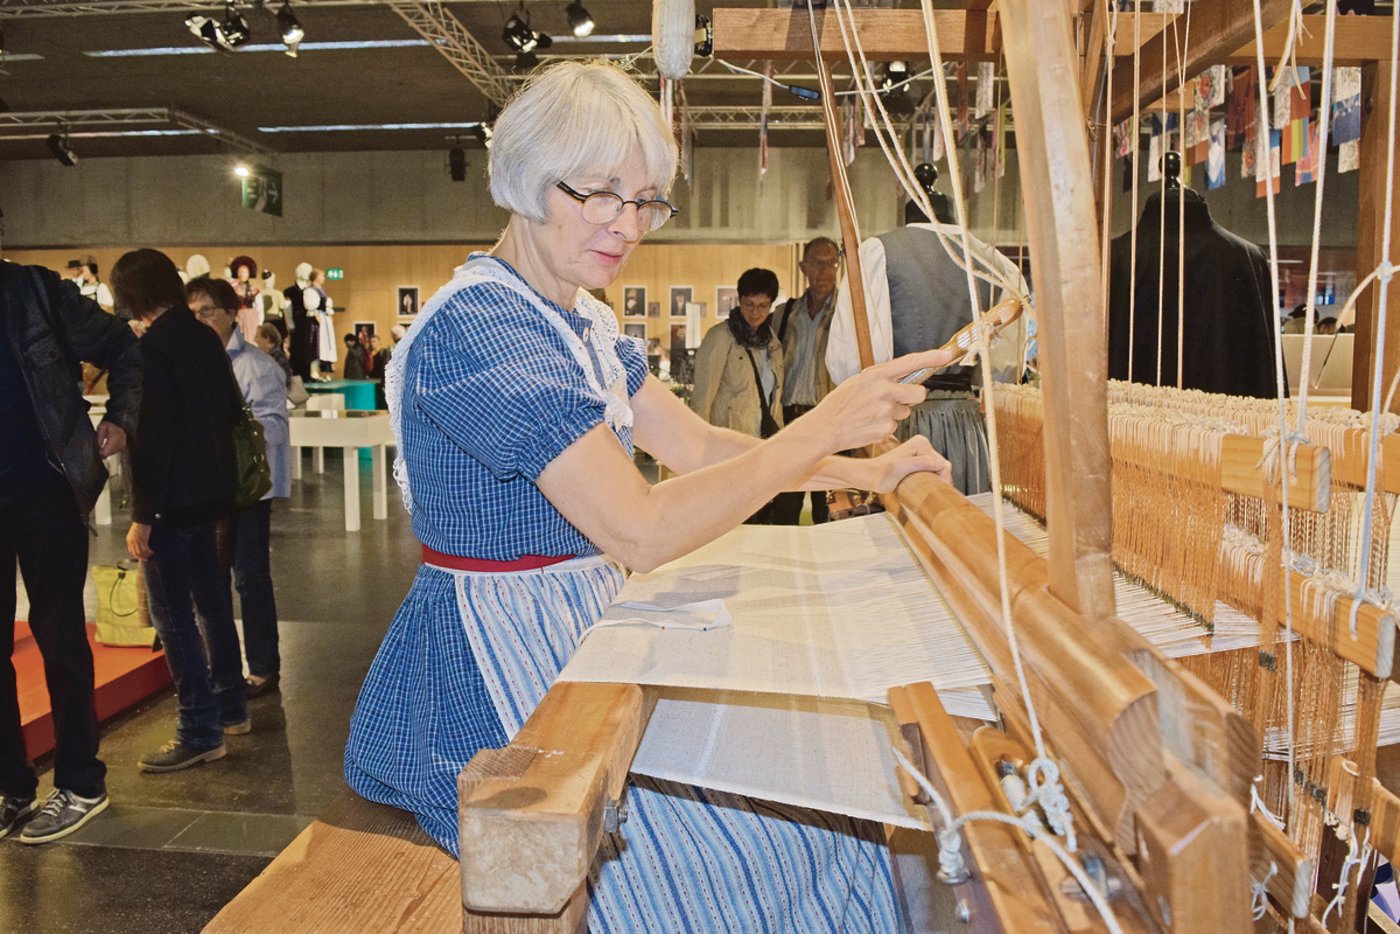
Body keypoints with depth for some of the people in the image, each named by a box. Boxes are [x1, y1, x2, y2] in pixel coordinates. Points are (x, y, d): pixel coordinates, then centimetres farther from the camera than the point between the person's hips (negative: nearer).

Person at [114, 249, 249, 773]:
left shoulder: (153, 347, -16)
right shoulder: (206, 339, 8)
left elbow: (150, 438, -20)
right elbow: (232, 412, 14)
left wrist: (142, 517, -17)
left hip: (172, 501, -8)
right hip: (211, 494, 8)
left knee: (172, 616, -2)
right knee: (212, 603, 16)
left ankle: (200, 734, 1)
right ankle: (230, 708, 27)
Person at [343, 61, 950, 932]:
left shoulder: (581, 321, 8)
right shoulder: (477, 325, -22)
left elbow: (699, 445, 9)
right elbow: (641, 529, -28)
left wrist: (866, 473, 1)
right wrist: (820, 429, -24)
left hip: (579, 630, 9)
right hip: (493, 675, -9)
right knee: (749, 848, -8)